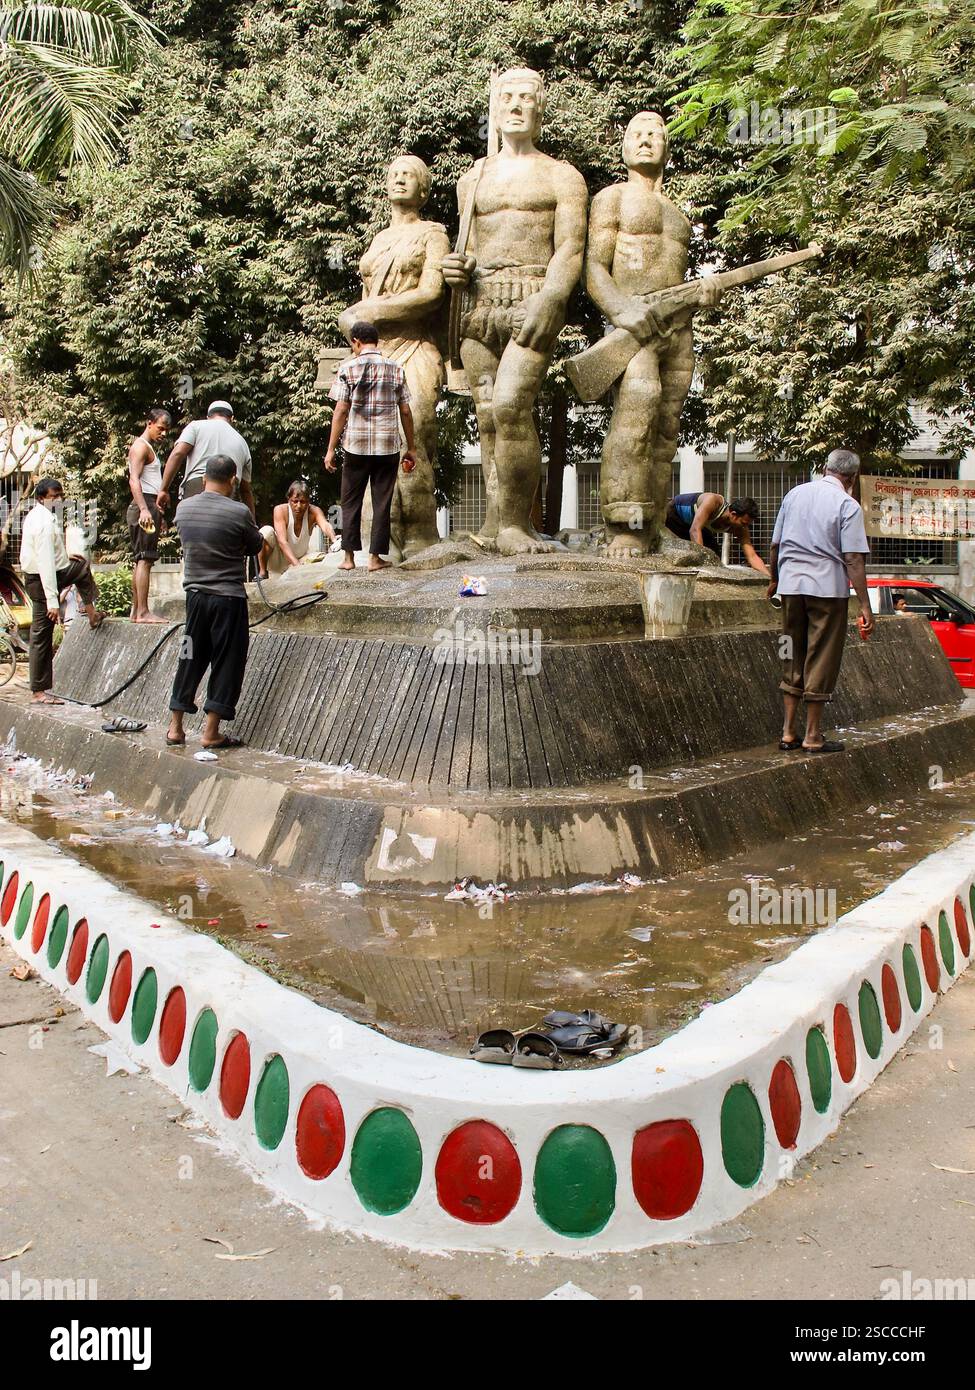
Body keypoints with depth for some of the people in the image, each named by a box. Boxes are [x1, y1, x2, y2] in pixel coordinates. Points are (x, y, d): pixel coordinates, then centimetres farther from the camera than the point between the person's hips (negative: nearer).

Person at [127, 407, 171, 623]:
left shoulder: (149, 448, 25)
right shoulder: (141, 446, -6)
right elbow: (134, 480, -18)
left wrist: (158, 515, 28)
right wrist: (144, 509, -29)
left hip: (149, 508, 11)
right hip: (144, 506, -11)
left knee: (140, 560, 10)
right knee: (144, 559, -15)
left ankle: (136, 611, 13)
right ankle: (143, 612, -19)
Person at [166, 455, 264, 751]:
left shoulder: (183, 508, 0)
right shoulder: (238, 512, -14)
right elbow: (256, 548, 0)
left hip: (195, 594, 5)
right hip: (228, 597, -5)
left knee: (190, 658, 14)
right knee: (226, 662, 4)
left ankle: (175, 727, 18)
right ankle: (211, 732, 4)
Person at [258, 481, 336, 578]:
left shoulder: (314, 511, -15)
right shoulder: (280, 510, -22)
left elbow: (326, 526, -37)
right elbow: (282, 541, -32)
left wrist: (334, 541, -61)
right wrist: (297, 564, -47)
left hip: (301, 558, 3)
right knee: (267, 531, -29)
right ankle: (263, 573, -14)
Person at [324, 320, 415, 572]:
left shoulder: (348, 368, -3)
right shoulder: (396, 369, 4)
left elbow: (341, 411, -5)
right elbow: (405, 412, 5)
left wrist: (331, 449, -1)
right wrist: (411, 448, 12)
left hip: (356, 446, -1)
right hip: (388, 447, 1)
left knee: (350, 502, 10)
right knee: (382, 503, 7)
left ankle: (349, 557, 10)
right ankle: (375, 557, 7)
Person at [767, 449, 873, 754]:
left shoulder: (794, 494, 9)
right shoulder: (848, 505, -7)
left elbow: (775, 544, 15)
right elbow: (853, 560, -12)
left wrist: (774, 579, 30)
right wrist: (865, 607, -11)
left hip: (791, 585, 5)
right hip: (828, 588, -5)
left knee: (793, 659, 13)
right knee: (821, 661, 4)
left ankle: (788, 733, 15)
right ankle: (813, 737, 8)